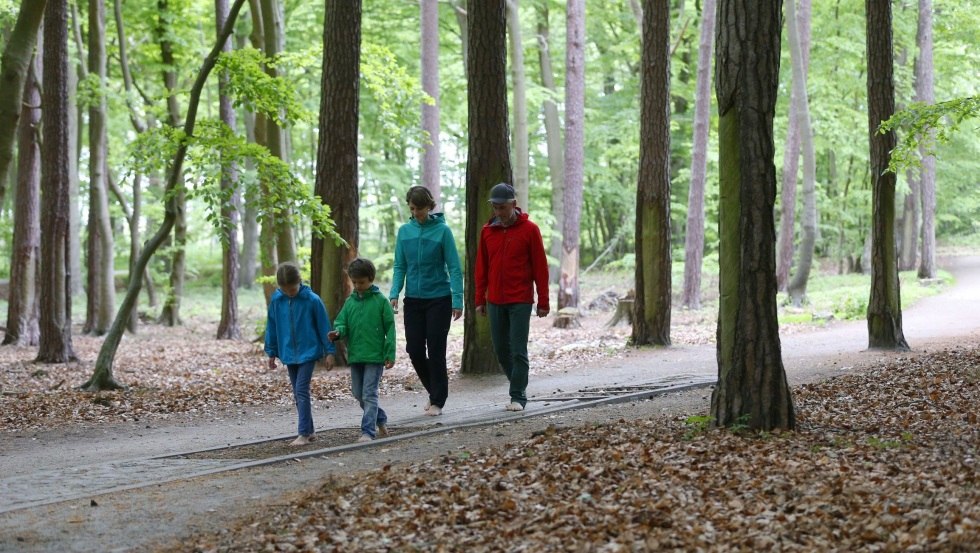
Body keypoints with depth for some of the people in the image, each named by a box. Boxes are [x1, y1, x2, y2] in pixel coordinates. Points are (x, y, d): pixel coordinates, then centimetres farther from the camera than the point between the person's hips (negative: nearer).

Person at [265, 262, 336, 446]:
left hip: (308, 352, -5)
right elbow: (271, 327, 8)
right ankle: (309, 431, 19)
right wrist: (271, 352, 11)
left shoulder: (312, 300, -12)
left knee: (302, 391, -12)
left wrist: (329, 351, -4)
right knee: (298, 394, 10)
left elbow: (324, 326, -5)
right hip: (289, 354, 5)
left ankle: (304, 434, -10)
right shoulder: (276, 300, -2)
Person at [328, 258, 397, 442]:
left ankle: (368, 431, -7)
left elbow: (390, 328, -5)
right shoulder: (350, 302, 8)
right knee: (358, 394, 13)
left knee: (369, 394, -9)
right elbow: (342, 323, 7)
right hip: (355, 356, 6)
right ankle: (381, 420, 30)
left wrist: (390, 354, -9)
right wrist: (338, 332, -18)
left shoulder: (380, 301, -5)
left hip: (375, 356, -6)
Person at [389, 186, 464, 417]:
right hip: (413, 300, 4)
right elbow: (400, 266, 7)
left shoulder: (442, 230, -8)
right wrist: (394, 293, -7)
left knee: (436, 350, 0)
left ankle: (438, 401, 11)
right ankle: (434, 390, 25)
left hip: (439, 299, -4)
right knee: (414, 349, 3)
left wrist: (457, 300, -15)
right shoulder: (405, 231, 3)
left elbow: (454, 267, -9)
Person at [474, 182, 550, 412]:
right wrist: (480, 300, 9)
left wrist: (543, 302, -4)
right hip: (495, 301, 4)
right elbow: (481, 268, 12)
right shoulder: (487, 231, 7)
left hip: (520, 301, -4)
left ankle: (518, 397, 1)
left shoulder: (529, 230, -4)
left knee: (518, 350, -5)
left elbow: (540, 267, -3)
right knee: (501, 349, 8)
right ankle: (518, 387, 24)